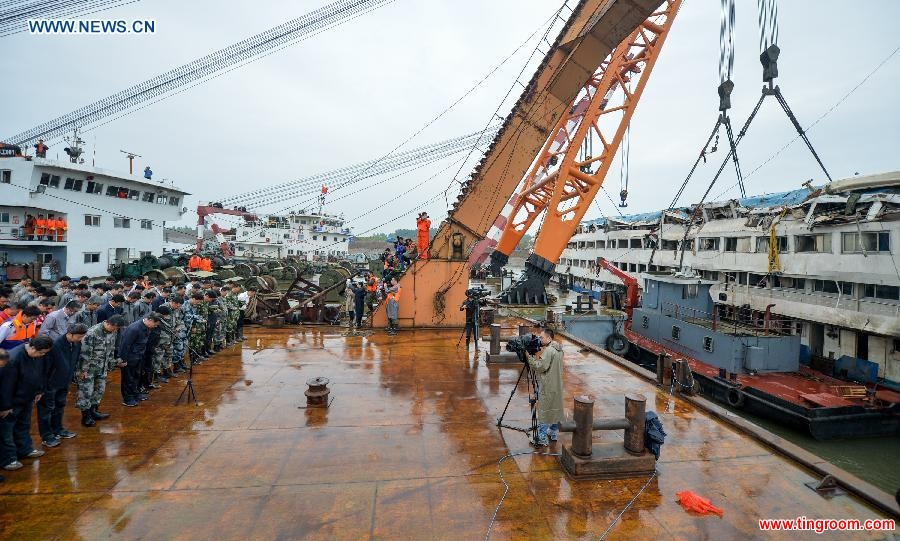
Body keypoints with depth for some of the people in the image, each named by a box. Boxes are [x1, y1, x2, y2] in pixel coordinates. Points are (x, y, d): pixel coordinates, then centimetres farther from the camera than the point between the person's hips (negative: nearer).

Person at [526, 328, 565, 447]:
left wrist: (530, 356, -16)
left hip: (547, 387, -9)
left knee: (544, 412, -2)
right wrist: (538, 355, 5)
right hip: (556, 386, 9)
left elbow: (540, 367, -21)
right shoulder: (559, 349, 8)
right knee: (554, 409, 18)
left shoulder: (548, 350, -21)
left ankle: (542, 439, 3)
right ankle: (553, 434, 30)